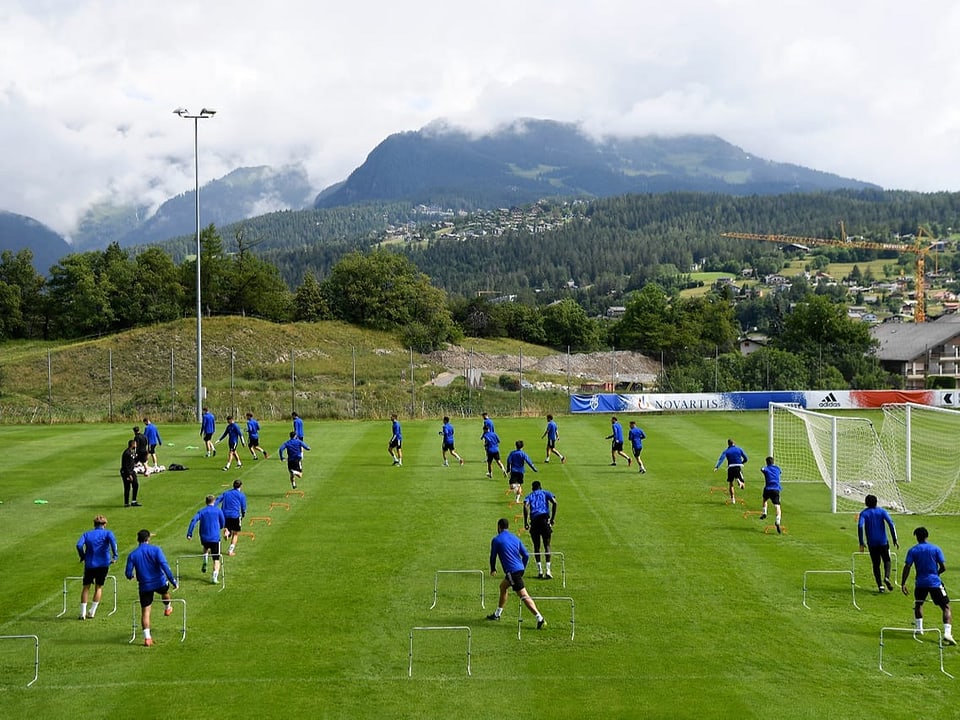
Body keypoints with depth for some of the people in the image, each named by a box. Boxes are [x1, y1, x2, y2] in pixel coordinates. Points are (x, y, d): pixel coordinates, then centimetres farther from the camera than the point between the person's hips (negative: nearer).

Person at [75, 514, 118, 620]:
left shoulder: (87, 534, 10)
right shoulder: (107, 533, 4)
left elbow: (79, 545, -8)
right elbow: (112, 540, -18)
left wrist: (82, 557, 4)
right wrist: (114, 556, -15)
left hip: (89, 564, 1)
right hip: (103, 564, -1)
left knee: (86, 587, 14)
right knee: (99, 587, 15)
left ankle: (83, 613, 8)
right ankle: (92, 612, 14)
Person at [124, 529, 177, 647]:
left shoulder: (132, 555, -3)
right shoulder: (155, 550, -9)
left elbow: (128, 574, -2)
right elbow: (164, 565, -16)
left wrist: (131, 577, 23)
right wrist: (173, 580, -12)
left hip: (145, 586, 0)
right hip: (160, 582, 0)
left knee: (145, 612, 4)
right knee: (165, 590, 36)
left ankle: (147, 637, -1)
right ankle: (167, 608, 59)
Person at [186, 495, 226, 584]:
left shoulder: (201, 511, 5)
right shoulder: (218, 511, 2)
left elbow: (194, 521, -9)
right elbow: (223, 523, 9)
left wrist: (189, 534, -10)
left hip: (204, 537, 2)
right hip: (215, 538, -2)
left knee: (206, 548, 37)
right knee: (216, 559, 1)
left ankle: (205, 563, 15)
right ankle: (215, 576, -18)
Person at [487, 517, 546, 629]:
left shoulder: (496, 539, -1)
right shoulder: (515, 538, 14)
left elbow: (493, 556, 5)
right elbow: (526, 555, 11)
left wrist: (493, 569, 24)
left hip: (512, 571, -7)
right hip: (519, 569, 7)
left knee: (524, 596, -11)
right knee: (503, 586, 27)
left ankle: (540, 619, -21)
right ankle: (497, 614, 36)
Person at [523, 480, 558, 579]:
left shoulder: (530, 496, 18)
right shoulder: (546, 493, 18)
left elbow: (525, 506, -4)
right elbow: (554, 502, -1)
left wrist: (525, 522, -2)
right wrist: (553, 518, 3)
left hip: (534, 521, 0)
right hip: (545, 520, 0)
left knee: (536, 546, 9)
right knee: (547, 545, 4)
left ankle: (539, 570, 3)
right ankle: (548, 570, -7)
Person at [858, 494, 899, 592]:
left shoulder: (864, 513, 1)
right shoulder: (882, 511, 2)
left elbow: (860, 526, -14)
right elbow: (891, 524, -9)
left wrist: (861, 543, -12)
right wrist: (895, 540, -7)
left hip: (872, 543, 0)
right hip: (883, 542, 0)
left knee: (876, 564, 10)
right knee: (887, 561, 16)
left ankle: (880, 585, 2)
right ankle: (887, 577, -11)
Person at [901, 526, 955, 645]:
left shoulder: (912, 551, 1)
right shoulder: (936, 549, 0)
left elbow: (907, 567, -6)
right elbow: (943, 567, -2)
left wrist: (903, 584, -3)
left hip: (920, 583, 2)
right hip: (935, 582, -2)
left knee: (918, 604, 29)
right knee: (946, 607, 1)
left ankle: (919, 628, 27)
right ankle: (947, 633, -16)